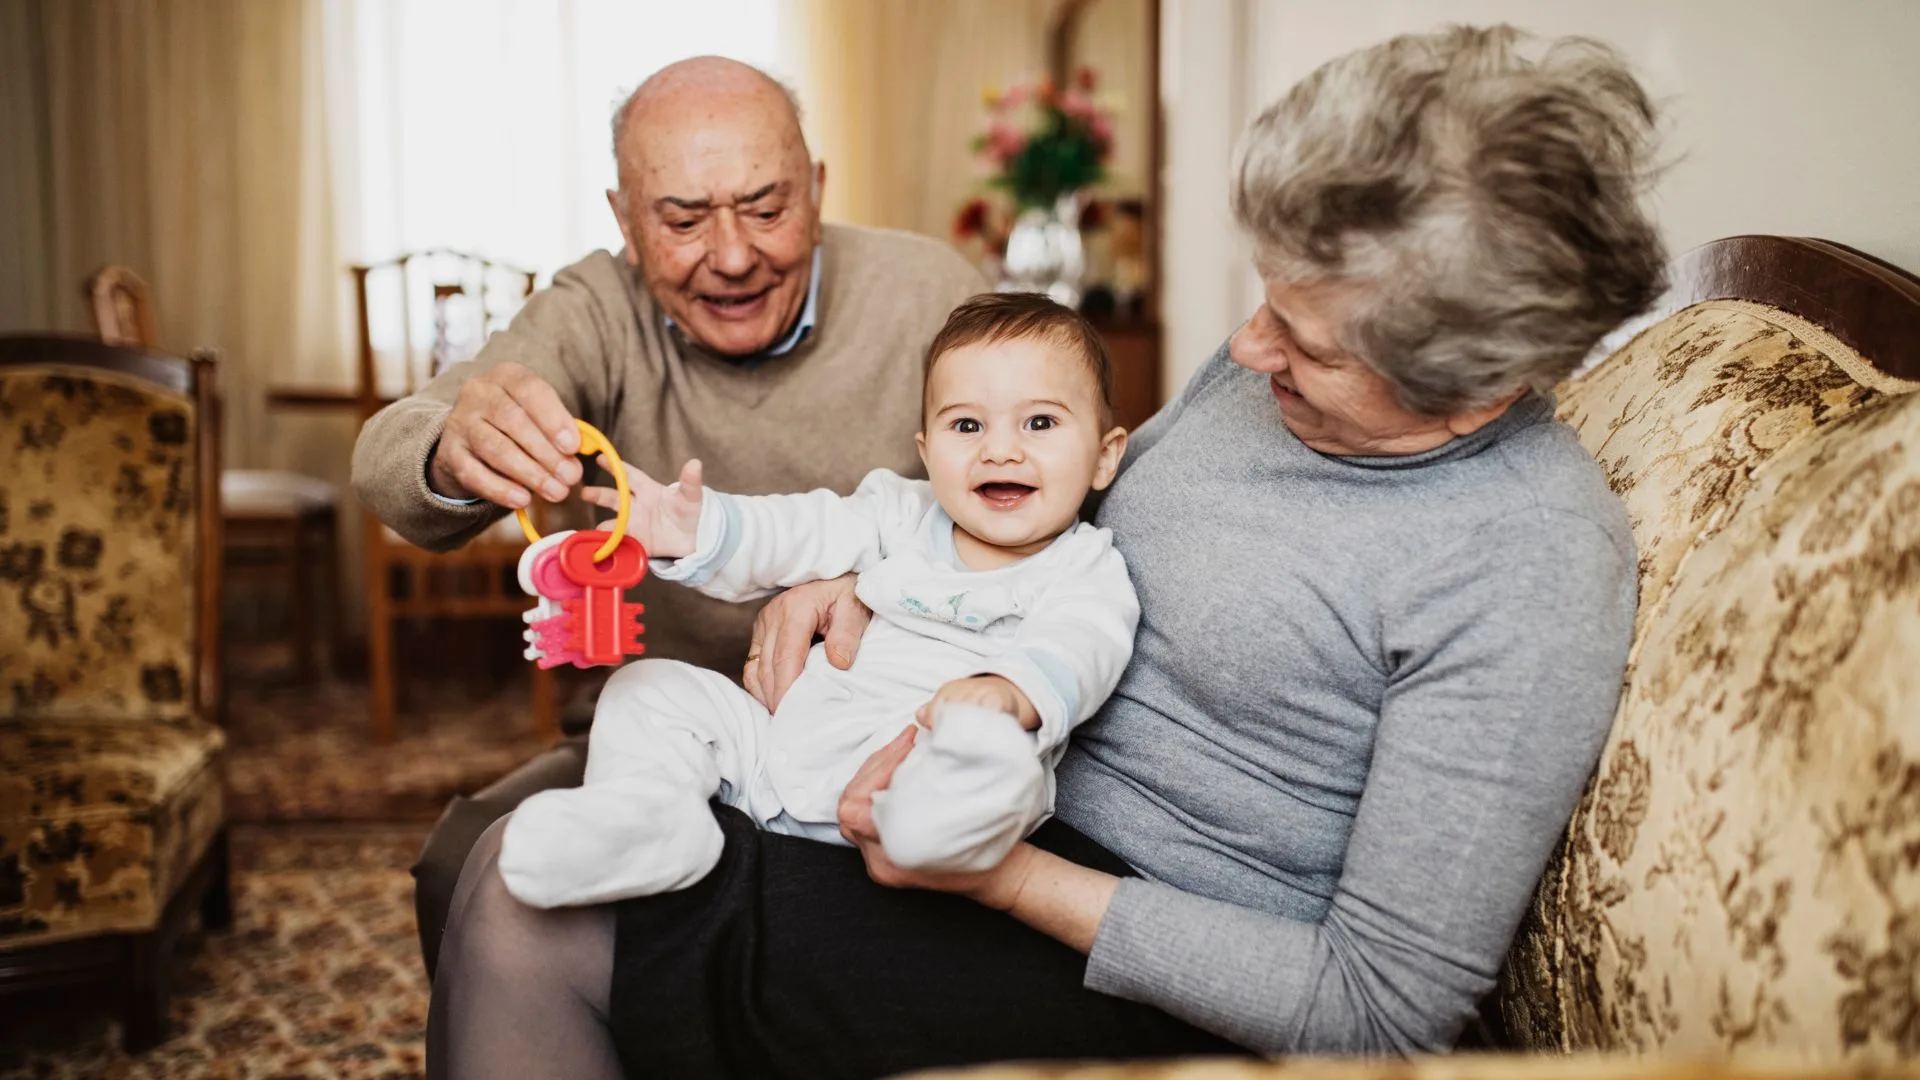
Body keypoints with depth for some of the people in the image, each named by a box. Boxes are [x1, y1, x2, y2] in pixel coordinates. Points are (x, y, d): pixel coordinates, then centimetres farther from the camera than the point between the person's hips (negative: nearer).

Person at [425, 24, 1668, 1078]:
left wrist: (1010, 879, -24)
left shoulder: (1525, 572, -24)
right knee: (526, 835, 7)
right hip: (1022, 811, 8)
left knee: (535, 911, -13)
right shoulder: (1276, 357, 0)